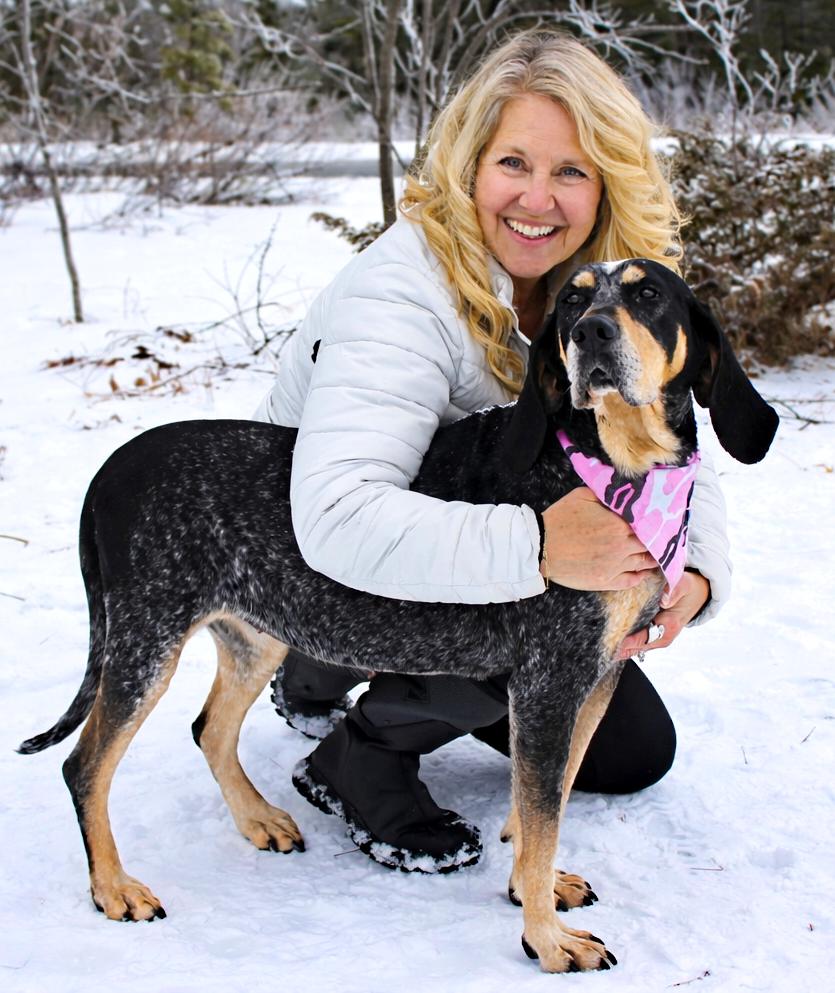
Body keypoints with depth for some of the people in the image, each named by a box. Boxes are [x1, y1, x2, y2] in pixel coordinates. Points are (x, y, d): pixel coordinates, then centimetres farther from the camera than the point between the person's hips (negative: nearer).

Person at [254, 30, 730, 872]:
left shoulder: (620, 296, -11)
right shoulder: (402, 296, -33)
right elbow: (337, 518, -45)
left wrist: (694, 573, -31)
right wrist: (535, 550, -53)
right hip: (318, 577, -7)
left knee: (635, 750, 10)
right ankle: (359, 756, -5)